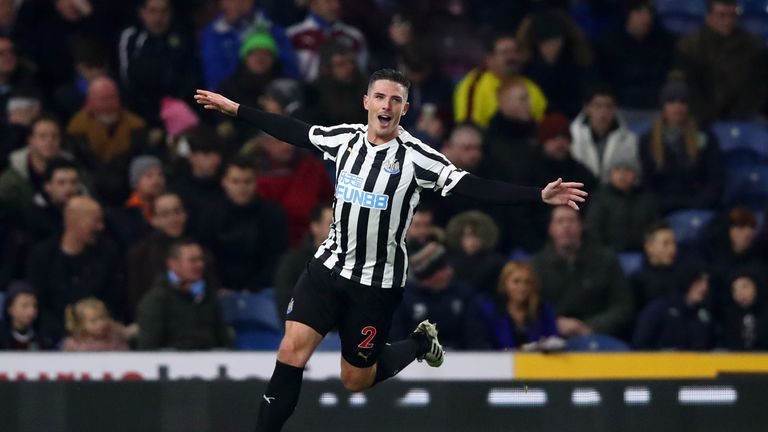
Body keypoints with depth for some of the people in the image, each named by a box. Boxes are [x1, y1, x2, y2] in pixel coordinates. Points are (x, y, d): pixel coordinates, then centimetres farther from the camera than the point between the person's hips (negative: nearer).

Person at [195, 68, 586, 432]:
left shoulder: (416, 157, -16)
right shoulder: (344, 138, -4)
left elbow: (476, 188, -20)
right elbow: (292, 131, 10)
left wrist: (539, 196, -30)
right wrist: (234, 108, 14)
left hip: (377, 282, -3)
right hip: (329, 265, 3)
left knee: (356, 380, 8)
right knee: (292, 350, -13)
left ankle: (420, 343, 34)